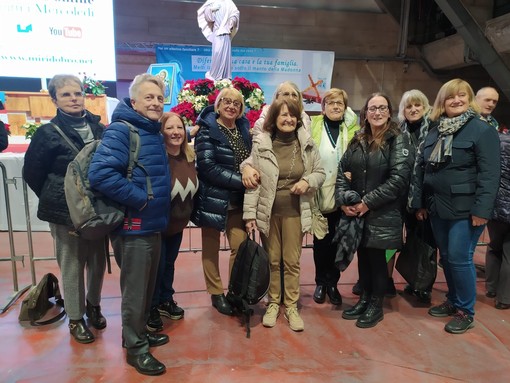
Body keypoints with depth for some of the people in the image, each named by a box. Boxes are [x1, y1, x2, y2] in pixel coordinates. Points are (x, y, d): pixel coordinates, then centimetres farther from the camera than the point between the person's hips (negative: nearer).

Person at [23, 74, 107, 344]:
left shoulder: (99, 129, 2)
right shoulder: (49, 133, -7)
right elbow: (32, 173, 0)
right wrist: (55, 200, 3)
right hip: (67, 211, -3)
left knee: (98, 260, 14)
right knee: (72, 265, 7)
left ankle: (93, 305, 37)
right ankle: (75, 319, 26)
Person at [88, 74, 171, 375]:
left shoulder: (155, 132, 10)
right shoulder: (121, 130, -16)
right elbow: (100, 173, -28)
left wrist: (159, 205, 10)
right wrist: (140, 198, -22)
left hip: (153, 223, 8)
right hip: (134, 225, -8)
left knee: (148, 284, 20)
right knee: (135, 288, 6)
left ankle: (139, 332, 39)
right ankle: (136, 347, 23)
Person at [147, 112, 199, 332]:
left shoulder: (190, 157, -2)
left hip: (178, 224, 6)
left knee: (169, 263, 20)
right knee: (156, 266, 6)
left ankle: (166, 300, 39)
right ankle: (151, 309, 27)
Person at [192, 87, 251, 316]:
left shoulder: (244, 129, 10)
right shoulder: (207, 130, -8)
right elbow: (207, 167, -18)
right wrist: (241, 181, -19)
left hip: (237, 199, 5)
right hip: (213, 198, -4)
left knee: (241, 246, 1)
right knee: (211, 248, 8)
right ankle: (216, 294, 24)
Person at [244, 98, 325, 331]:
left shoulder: (306, 144, 0)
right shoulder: (261, 144, -6)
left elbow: (320, 173, 9)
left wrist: (307, 181, -13)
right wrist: (250, 213, -9)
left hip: (294, 212, 1)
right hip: (268, 212, -1)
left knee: (292, 262, 9)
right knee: (272, 260, 11)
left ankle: (291, 306, 24)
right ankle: (273, 304, 28)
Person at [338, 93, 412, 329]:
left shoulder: (398, 139, -6)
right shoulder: (357, 141, 10)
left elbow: (399, 178, -16)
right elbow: (342, 171, 8)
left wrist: (368, 202, -17)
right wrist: (344, 200, -7)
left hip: (383, 214, -4)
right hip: (356, 212, 5)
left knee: (376, 257, 5)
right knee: (362, 256, 13)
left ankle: (376, 305, 23)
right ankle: (364, 299, 31)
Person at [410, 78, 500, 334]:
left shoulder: (482, 130, -7)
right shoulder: (435, 130, 10)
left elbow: (489, 174, -13)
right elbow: (420, 168, 11)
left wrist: (482, 209, -18)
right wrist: (419, 202, 8)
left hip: (465, 209, -6)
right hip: (436, 207, 6)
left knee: (460, 259, -1)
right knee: (446, 257, 15)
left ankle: (466, 311, 18)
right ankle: (453, 301, 33)